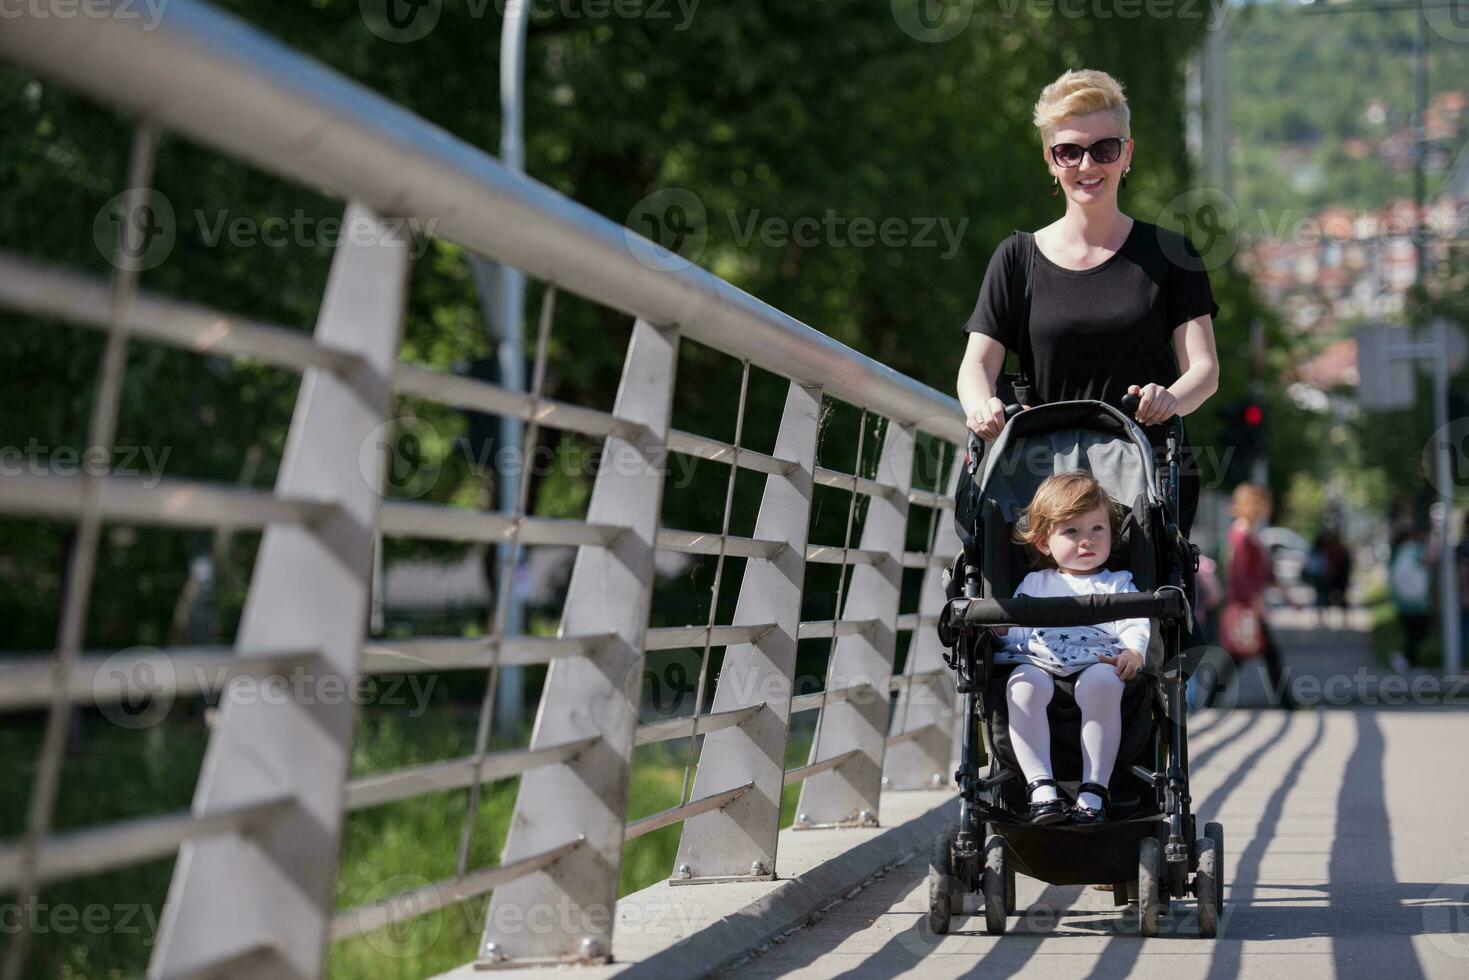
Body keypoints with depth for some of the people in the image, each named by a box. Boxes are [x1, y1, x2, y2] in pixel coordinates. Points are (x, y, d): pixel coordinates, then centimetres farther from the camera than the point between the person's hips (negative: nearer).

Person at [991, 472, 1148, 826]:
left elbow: (1136, 625, 7)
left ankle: (1094, 791, -38)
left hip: (1098, 664, -1)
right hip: (1039, 664, 1)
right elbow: (1017, 633, 21)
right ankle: (1041, 787, -40)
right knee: (1023, 683, -35)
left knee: (1102, 683, -38)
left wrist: (1133, 652, -16)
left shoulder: (1117, 584, 24)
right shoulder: (1034, 585, 30)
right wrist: (1000, 626, -3)